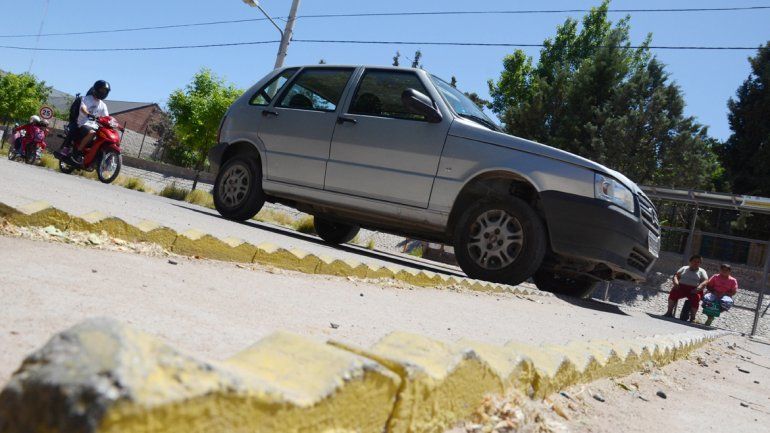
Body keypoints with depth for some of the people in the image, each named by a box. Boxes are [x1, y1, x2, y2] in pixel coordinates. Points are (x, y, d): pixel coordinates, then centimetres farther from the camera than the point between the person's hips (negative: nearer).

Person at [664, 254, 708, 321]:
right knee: (673, 292, -30)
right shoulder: (684, 268, 23)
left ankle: (692, 318, -27)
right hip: (681, 287, 1)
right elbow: (676, 275, 14)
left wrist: (699, 287, -19)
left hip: (694, 290, -1)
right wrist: (676, 282, -11)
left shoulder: (702, 271, 17)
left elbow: (705, 281, 3)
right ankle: (669, 312, -23)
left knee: (696, 298, -35)